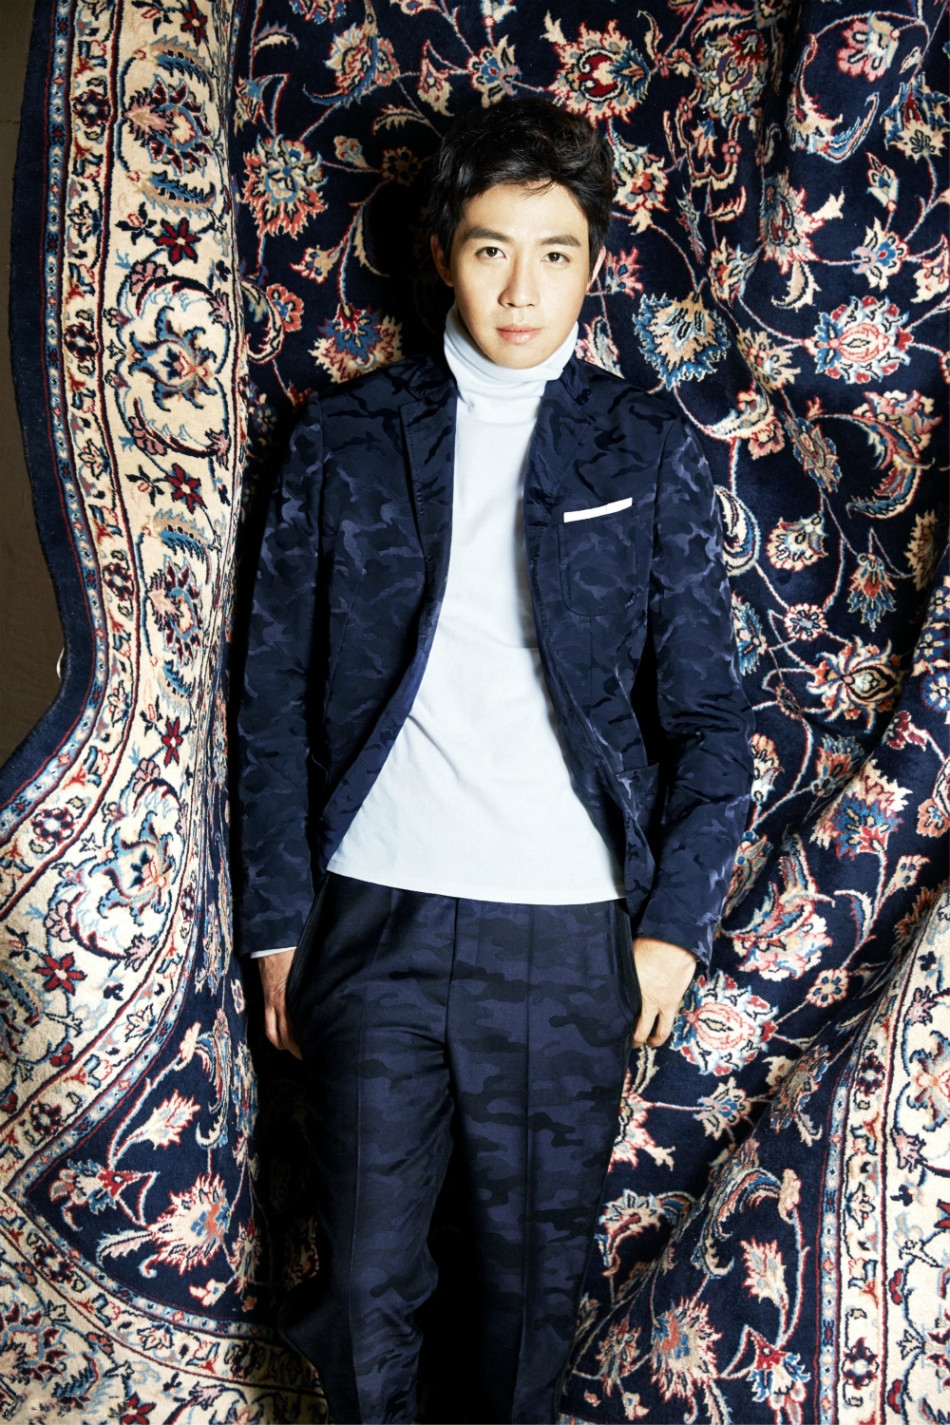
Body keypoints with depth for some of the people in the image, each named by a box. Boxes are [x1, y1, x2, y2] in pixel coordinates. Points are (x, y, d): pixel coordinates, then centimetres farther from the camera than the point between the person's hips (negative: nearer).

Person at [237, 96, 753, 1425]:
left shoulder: (649, 451, 5)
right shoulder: (342, 439, 5)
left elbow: (705, 707, 5)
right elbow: (278, 700, 6)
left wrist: (674, 924, -3)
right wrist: (278, 923, 3)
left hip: (571, 934, 0)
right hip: (376, 918, 0)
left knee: (538, 1271, 12)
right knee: (366, 1277, 8)